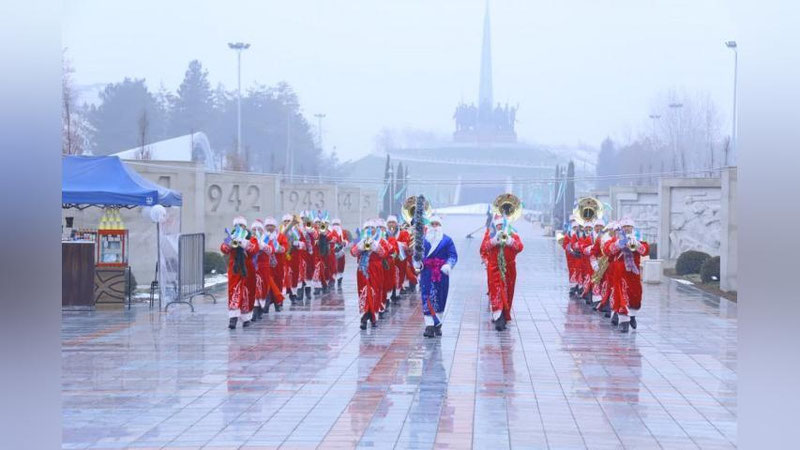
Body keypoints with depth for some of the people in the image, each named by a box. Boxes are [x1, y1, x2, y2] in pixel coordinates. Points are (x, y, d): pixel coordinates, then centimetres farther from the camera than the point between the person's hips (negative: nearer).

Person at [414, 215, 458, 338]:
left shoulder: (447, 240, 5)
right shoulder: (423, 239, 9)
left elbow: (453, 255, 0)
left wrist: (449, 265, -19)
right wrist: (417, 262, -11)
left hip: (441, 274, 0)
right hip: (427, 273, 0)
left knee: (441, 299, 6)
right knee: (427, 299, -9)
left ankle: (438, 325, 20)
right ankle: (429, 326, -12)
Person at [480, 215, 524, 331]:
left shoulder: (512, 233, 4)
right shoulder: (489, 233, 5)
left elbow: (520, 247, -10)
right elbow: (483, 247, -10)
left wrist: (508, 240, -23)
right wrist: (495, 240, -22)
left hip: (509, 268, 2)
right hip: (494, 268, -1)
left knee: (507, 292, 8)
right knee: (496, 291, -13)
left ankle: (505, 316, 23)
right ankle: (499, 318, -20)